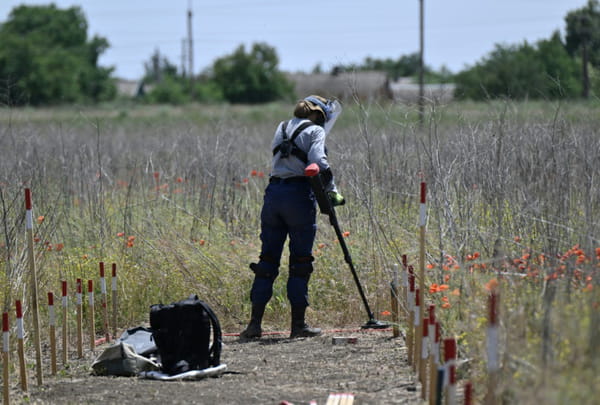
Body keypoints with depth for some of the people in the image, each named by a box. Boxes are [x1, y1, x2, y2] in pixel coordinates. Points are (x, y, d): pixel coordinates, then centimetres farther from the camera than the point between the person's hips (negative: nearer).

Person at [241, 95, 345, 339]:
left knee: (268, 259, 8)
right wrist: (332, 191, -7)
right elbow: (318, 162, -14)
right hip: (299, 194, -5)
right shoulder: (314, 130, 0)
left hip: (273, 193, 6)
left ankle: (255, 324, 6)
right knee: (300, 261, 1)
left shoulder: (283, 128, 20)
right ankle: (298, 325, 3)